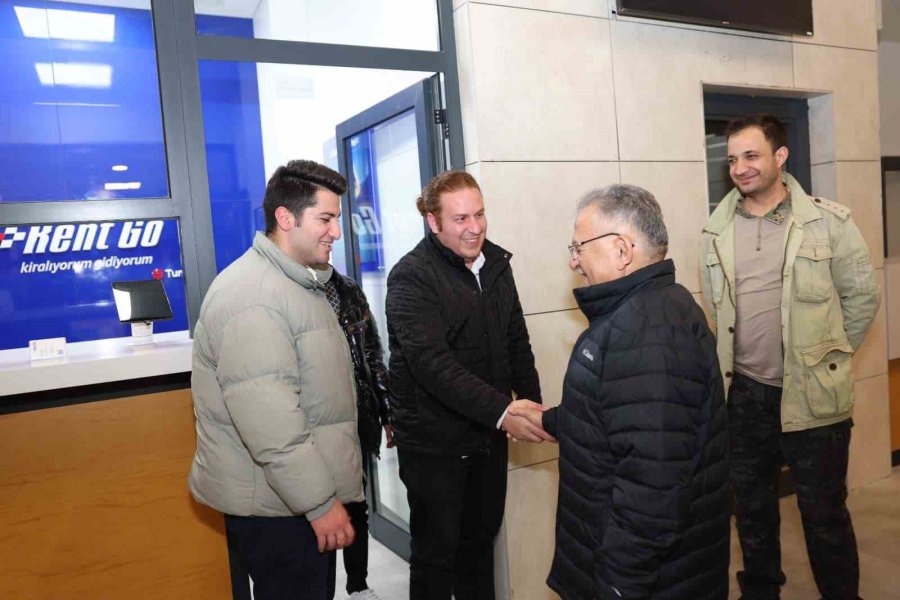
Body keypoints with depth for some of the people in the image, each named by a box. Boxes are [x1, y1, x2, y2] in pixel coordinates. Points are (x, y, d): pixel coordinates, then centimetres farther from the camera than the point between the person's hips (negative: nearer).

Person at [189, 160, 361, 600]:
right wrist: (320, 502, -22)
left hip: (298, 495, 10)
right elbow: (270, 425, -28)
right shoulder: (252, 298, -23)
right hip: (275, 506, -10)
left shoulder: (294, 283, 12)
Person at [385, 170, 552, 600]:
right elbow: (431, 362, -27)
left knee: (480, 540, 21)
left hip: (489, 435, 6)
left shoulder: (496, 264, 5)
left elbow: (517, 342, 13)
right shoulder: (411, 277, -16)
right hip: (433, 441, -6)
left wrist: (532, 404, 3)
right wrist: (501, 411, -33)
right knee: (437, 549, 8)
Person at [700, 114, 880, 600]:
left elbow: (862, 295, 1)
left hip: (812, 394, -3)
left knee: (824, 513, 8)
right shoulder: (716, 232, 3)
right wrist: (738, 360, 8)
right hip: (744, 392, 4)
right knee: (751, 506, 18)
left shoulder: (828, 222, -7)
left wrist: (828, 355, 3)